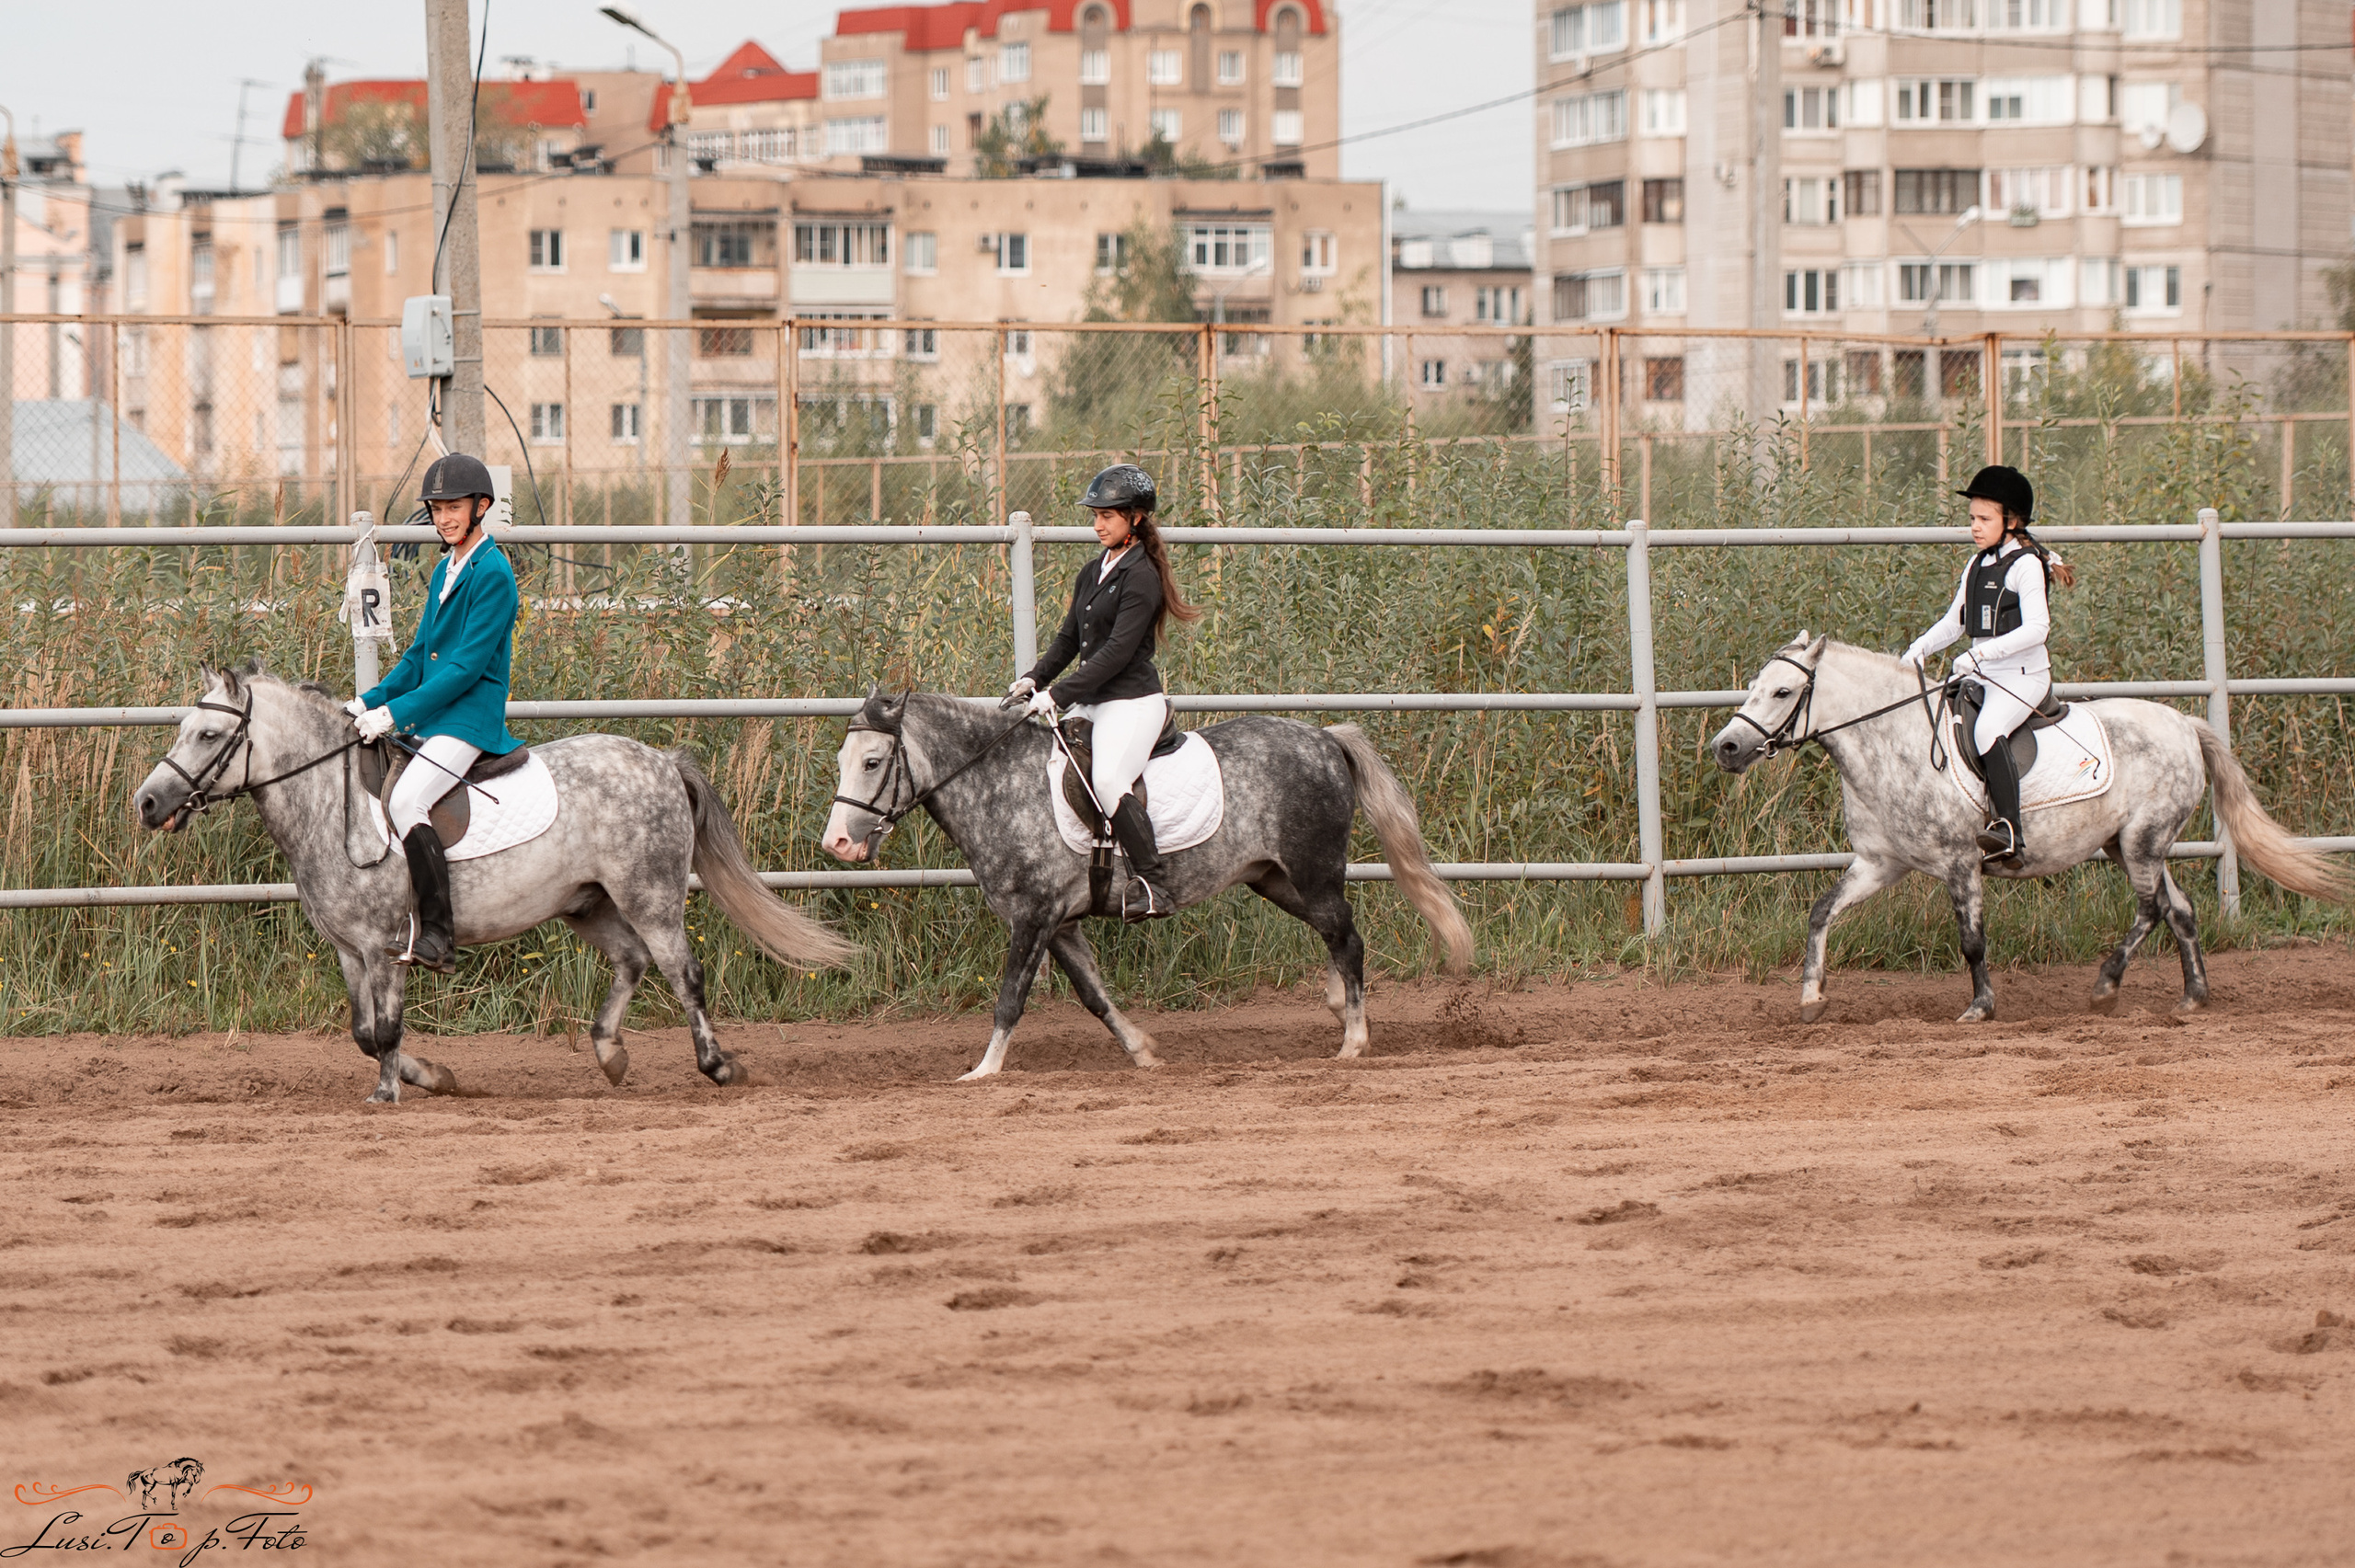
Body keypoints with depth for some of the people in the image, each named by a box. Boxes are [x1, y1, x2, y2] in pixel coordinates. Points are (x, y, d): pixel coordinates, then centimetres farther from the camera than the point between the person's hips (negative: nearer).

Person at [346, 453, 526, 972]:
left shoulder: (492, 574, -13)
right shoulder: (446, 570, 16)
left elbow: (466, 666, -18)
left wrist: (395, 713, -20)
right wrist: (370, 701, 8)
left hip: (470, 718, -10)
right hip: (431, 718, 10)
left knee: (405, 801, -27)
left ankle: (438, 937, -28)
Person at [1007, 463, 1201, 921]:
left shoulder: (1140, 578, -12)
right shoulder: (1093, 573, 15)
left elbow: (1117, 652, -19)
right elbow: (1069, 638, 19)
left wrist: (1058, 695, -22)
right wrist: (1034, 679, 2)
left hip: (1132, 701, -10)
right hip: (1092, 702, 10)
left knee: (1108, 780, -29)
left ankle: (1153, 884, -28)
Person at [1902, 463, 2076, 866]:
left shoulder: (2025, 565, -9)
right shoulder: (1976, 567, 16)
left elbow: (2036, 628, -19)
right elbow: (1954, 622, 23)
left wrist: (1981, 653, -26)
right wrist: (1919, 649, 5)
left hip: (2023, 675, -9)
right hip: (1983, 677, 9)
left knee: (1988, 730, -32)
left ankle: (2010, 830, -37)